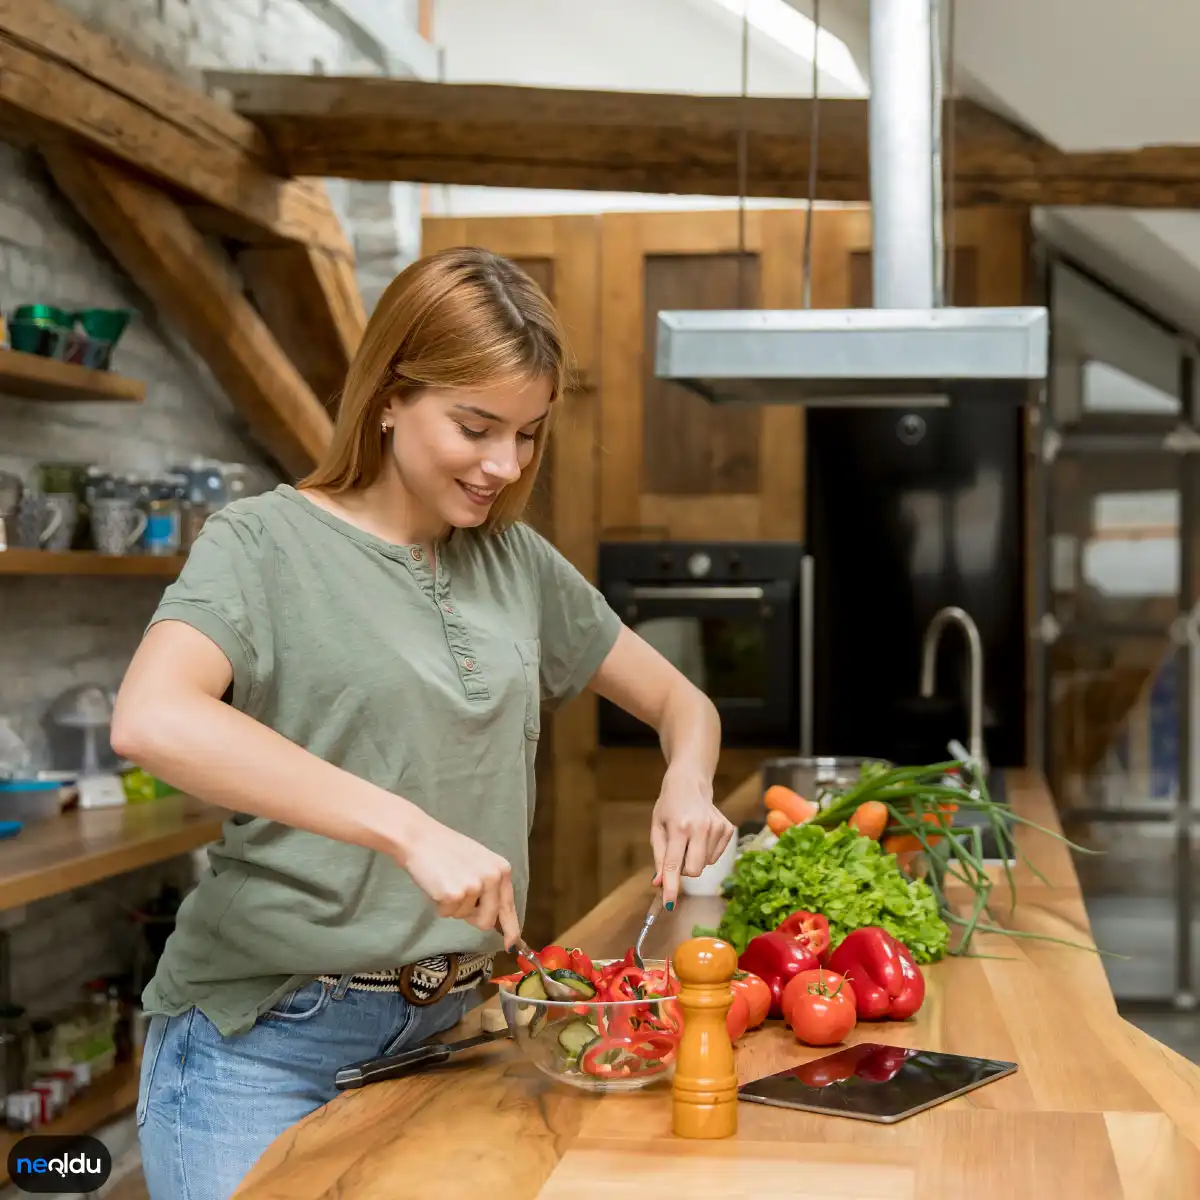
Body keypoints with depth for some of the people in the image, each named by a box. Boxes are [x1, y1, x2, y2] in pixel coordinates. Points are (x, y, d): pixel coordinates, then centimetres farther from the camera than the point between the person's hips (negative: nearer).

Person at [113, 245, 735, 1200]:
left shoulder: (517, 560, 7)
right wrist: (410, 829, -34)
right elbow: (150, 720, -29)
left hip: (446, 1030, 5)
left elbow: (679, 701, 16)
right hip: (267, 1041, -5)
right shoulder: (267, 542, -10)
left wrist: (687, 784, -7)